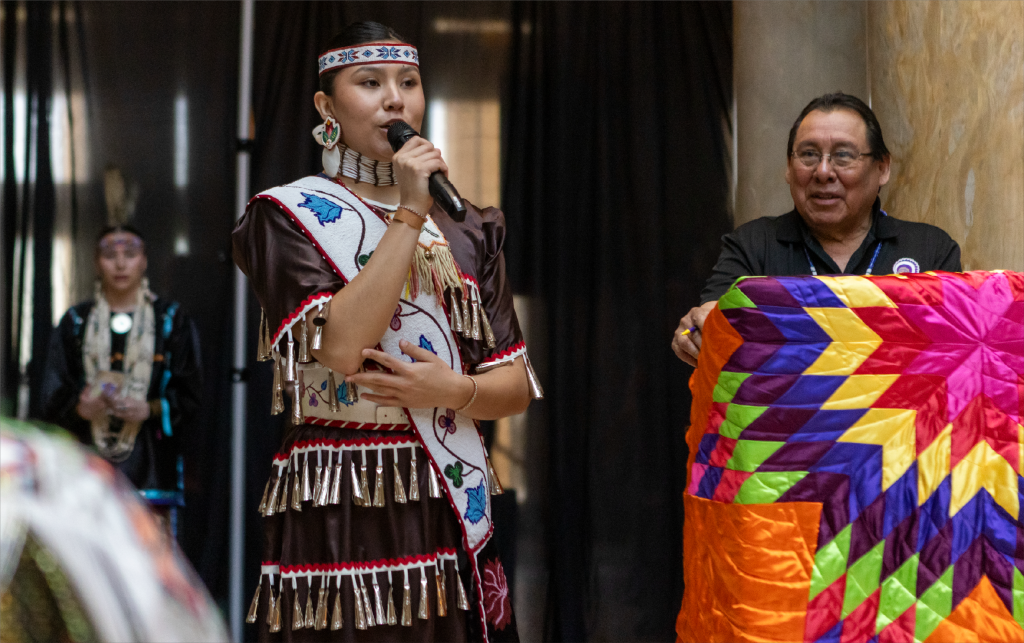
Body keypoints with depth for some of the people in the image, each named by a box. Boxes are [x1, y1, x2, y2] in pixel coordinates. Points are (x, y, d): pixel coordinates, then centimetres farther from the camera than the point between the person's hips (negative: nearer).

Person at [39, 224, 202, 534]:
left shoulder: (172, 320, 10)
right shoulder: (75, 322, 13)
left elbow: (190, 395, 4)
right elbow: (53, 397, 9)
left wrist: (149, 409, -14)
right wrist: (80, 407, -12)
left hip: (151, 466, -1)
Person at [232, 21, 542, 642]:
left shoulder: (463, 228, 14)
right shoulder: (289, 214, 0)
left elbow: (517, 386, 10)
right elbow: (341, 345, -17)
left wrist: (454, 391, -12)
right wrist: (408, 216, -15)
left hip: (451, 508, 4)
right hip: (343, 515, -4)